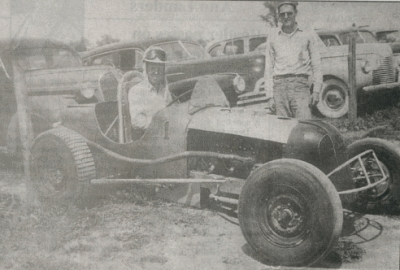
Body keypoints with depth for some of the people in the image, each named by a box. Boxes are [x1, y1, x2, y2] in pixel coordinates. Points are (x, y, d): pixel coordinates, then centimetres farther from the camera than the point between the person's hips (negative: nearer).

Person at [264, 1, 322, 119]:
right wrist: (269, 94, 8)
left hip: (300, 84, -2)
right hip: (280, 85, 2)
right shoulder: (273, 36, 15)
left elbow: (316, 65, 9)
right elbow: (269, 66, 15)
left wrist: (316, 91, 1)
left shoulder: (308, 35, 10)